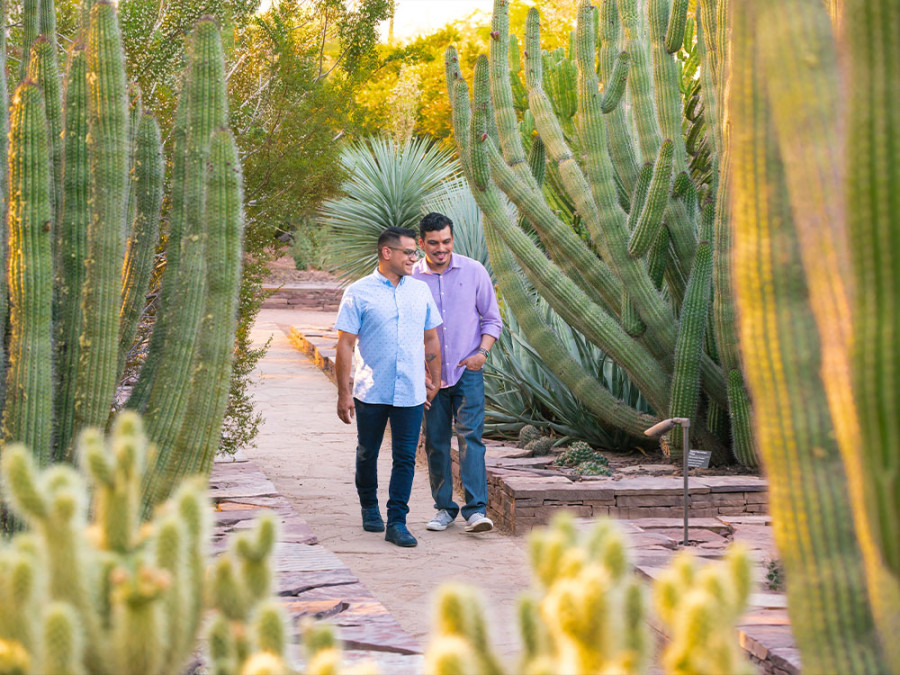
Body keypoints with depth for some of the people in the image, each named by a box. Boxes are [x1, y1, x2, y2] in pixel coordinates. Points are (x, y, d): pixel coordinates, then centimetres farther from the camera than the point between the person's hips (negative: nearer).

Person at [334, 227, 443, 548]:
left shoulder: (420, 290, 9)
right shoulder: (358, 293, -4)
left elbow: (431, 338, 17)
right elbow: (345, 344, -5)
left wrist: (435, 383, 14)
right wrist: (343, 393, -9)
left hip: (411, 393, 2)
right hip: (370, 392, -2)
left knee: (405, 458, -3)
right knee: (367, 454, 12)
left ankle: (397, 522, 1)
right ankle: (369, 507, 34)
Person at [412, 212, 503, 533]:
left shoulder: (474, 271, 0)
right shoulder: (411, 278, 0)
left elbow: (492, 318, 6)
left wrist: (482, 352, -11)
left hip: (467, 372, -2)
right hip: (430, 374, 2)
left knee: (470, 436, -12)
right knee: (435, 443, 5)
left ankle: (476, 510, -16)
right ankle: (444, 507, 17)